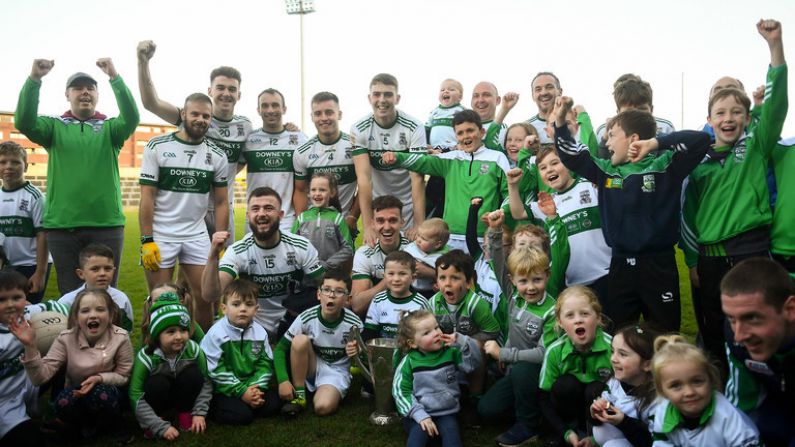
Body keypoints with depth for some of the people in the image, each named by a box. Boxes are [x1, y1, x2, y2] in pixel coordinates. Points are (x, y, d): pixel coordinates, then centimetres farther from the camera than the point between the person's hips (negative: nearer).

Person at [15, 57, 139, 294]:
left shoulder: (110, 128, 7)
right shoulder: (54, 126, 8)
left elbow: (131, 118, -13)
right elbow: (23, 122, -10)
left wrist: (114, 77, -25)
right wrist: (34, 79, -23)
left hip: (107, 225, 0)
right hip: (62, 226, 1)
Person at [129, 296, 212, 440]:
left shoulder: (193, 350, -22)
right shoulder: (146, 357, -28)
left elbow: (206, 381, -13)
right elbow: (135, 396, -27)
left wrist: (199, 413, -23)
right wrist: (161, 427, -31)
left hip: (183, 395, 2)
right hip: (159, 396, -2)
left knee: (194, 374, -26)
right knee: (158, 383, -33)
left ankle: (184, 414, -4)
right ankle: (153, 424, -7)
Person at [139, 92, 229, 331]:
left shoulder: (216, 155, 4)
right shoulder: (157, 147, -4)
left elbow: (221, 203, 5)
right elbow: (147, 197, -6)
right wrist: (147, 240, -12)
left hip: (197, 236, 3)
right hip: (160, 235, -2)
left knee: (205, 297, 1)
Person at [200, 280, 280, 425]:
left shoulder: (260, 332, -3)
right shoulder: (216, 334, -17)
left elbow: (265, 364, 1)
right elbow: (216, 371, -16)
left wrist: (257, 388, -15)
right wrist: (241, 392, -18)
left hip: (250, 385, 5)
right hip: (222, 390, -5)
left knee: (273, 404, -9)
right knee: (242, 415, -22)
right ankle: (213, 408, 2)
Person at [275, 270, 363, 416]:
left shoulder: (354, 324, -20)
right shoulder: (307, 318, -18)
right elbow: (280, 349, -10)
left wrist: (357, 354, -32)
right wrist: (283, 380, -23)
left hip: (336, 372, -4)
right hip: (311, 367, 4)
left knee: (323, 407, -33)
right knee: (300, 340, -27)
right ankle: (299, 395, -13)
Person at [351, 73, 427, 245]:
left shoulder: (414, 127, -14)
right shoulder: (359, 129, -10)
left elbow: (417, 177, -18)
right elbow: (364, 176, -16)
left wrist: (419, 224, -26)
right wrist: (367, 224, -23)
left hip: (408, 208, -1)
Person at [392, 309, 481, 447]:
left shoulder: (450, 351, 0)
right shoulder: (409, 362, -7)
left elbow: (472, 363, -8)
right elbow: (401, 392, -7)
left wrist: (462, 342, -23)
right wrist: (420, 415, -16)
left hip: (446, 412, 2)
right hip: (420, 413, -1)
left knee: (452, 436, -24)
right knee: (417, 436, -28)